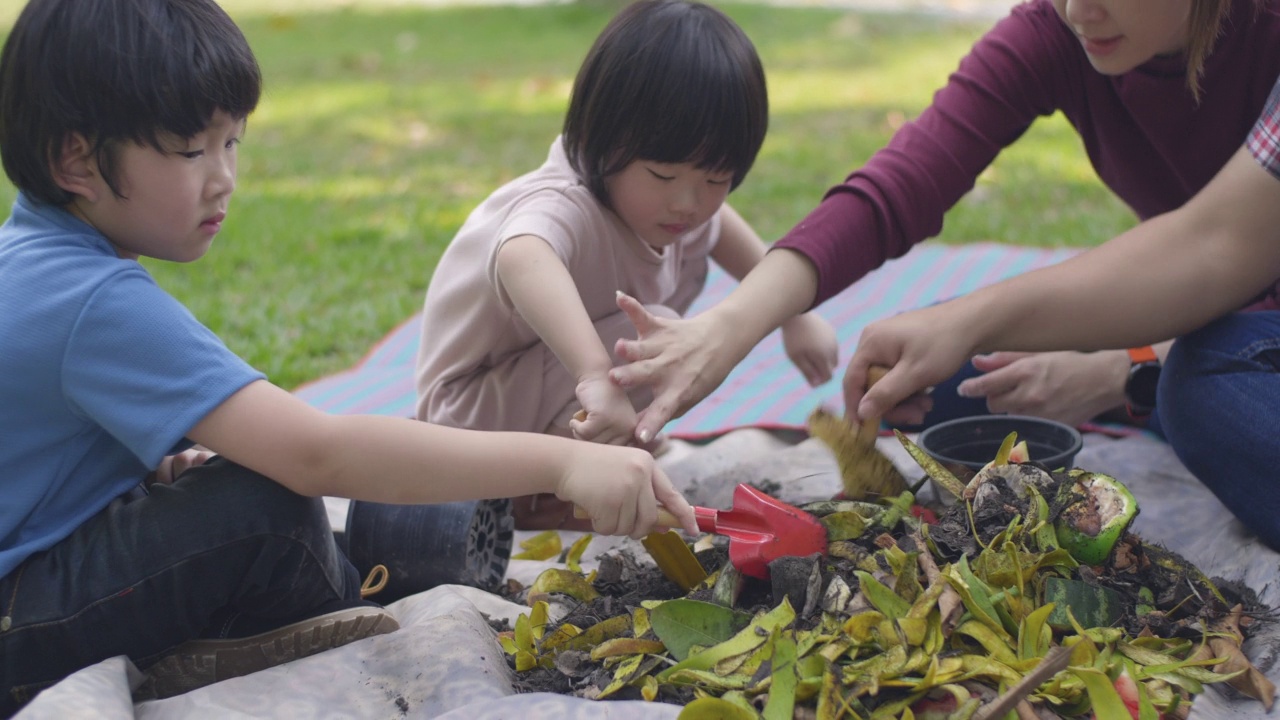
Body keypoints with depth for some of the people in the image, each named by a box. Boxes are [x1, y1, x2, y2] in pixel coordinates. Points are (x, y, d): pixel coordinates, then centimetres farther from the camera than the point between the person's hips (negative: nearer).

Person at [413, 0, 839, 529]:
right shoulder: (565, 208, -34)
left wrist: (795, 315, 16)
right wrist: (598, 377, -72)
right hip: (474, 413, -10)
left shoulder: (661, 202, -6)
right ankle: (544, 491, -13)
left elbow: (722, 228, 19)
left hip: (555, 382, 10)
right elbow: (523, 259, -60)